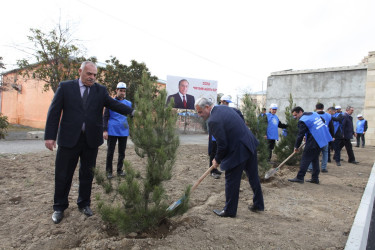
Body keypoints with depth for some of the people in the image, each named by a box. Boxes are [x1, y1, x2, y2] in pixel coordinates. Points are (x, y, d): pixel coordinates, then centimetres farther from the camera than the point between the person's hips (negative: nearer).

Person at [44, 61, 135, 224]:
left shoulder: (100, 90, 6)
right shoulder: (65, 87, 2)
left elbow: (114, 104, -5)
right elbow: (54, 111, 0)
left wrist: (132, 112, -22)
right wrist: (50, 136, -7)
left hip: (91, 139, 2)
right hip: (69, 138, -1)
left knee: (87, 174, 13)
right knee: (63, 175, 8)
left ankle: (84, 204, 31)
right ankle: (59, 207, 27)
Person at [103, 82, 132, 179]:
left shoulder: (129, 103, 9)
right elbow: (105, 117, 0)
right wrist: (105, 130, -8)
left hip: (124, 132, 3)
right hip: (112, 132, -3)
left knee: (122, 152, 9)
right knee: (110, 152, 3)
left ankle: (120, 170, 21)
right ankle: (109, 171, 14)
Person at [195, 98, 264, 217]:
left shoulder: (213, 121, -21)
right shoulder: (224, 108, 7)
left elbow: (222, 145, -19)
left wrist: (217, 160, -1)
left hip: (238, 152, -10)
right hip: (250, 144, 10)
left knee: (231, 181, 6)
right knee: (253, 177, 22)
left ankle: (229, 210, 21)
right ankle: (258, 204, 39)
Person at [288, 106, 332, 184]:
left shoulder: (302, 121, -12)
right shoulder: (314, 113, 13)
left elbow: (300, 135, -11)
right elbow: (323, 121, 23)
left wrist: (296, 146, 1)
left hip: (314, 141, -9)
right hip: (323, 139, 9)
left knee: (305, 158, -2)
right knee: (315, 158, 16)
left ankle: (300, 177, 1)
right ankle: (315, 178, 20)